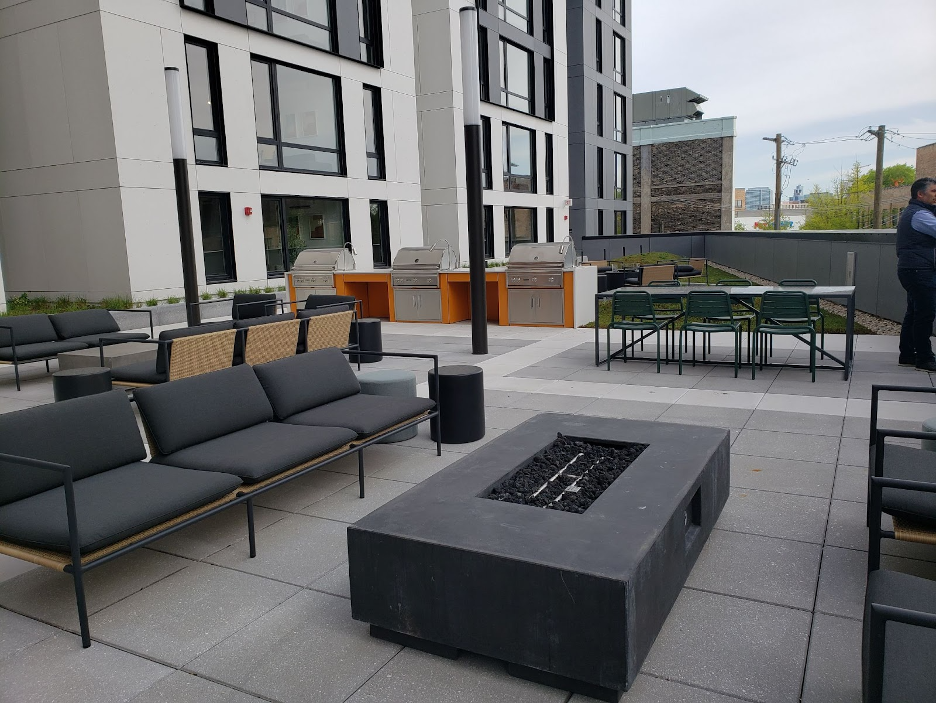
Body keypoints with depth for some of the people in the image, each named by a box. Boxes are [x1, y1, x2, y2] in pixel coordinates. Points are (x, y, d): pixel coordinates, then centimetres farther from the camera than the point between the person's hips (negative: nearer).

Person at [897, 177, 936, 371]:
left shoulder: (911, 212, 21)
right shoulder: (919, 214, -13)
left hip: (912, 269, 11)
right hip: (919, 270, -11)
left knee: (914, 314, 13)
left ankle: (907, 355, 18)